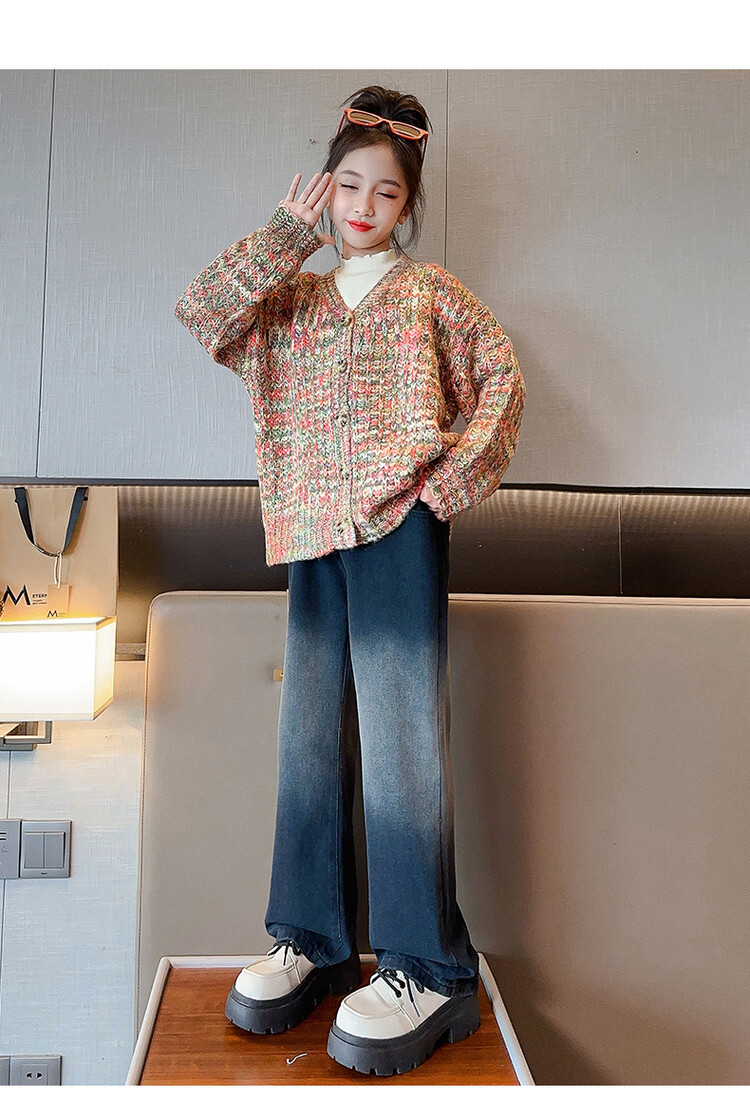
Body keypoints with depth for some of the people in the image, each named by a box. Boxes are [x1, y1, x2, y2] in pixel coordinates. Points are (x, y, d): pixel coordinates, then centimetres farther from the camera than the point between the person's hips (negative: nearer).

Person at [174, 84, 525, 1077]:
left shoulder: (428, 290, 11)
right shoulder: (292, 300, 20)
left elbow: (502, 376, 4)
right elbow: (202, 311, 5)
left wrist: (452, 478, -8)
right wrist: (290, 230, 5)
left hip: (397, 528, -4)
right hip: (314, 536, 5)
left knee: (400, 732, -10)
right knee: (309, 732, 5)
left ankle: (428, 970, -1)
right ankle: (312, 941, 16)